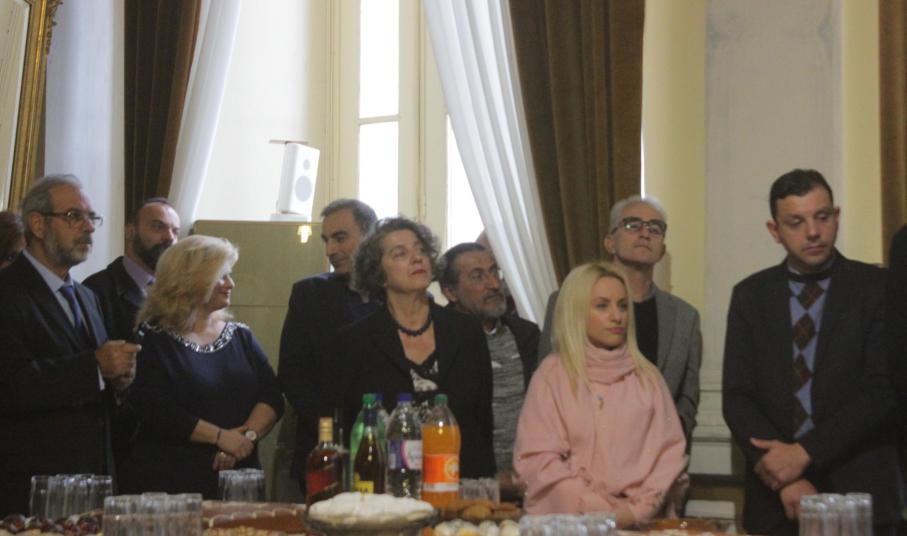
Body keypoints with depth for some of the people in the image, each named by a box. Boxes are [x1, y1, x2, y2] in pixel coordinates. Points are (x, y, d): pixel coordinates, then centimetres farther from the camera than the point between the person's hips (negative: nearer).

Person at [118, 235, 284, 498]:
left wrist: (248, 435, -14)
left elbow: (272, 397, 4)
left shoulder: (240, 336, 13)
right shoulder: (153, 340, -3)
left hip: (239, 475, 5)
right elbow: (155, 410, -14)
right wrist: (220, 436, -17)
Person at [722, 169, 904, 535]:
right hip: (775, 499, 2)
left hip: (860, 493, -2)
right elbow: (737, 399, 0)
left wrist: (805, 451, -15)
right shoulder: (750, 296, 6)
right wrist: (787, 479, -12)